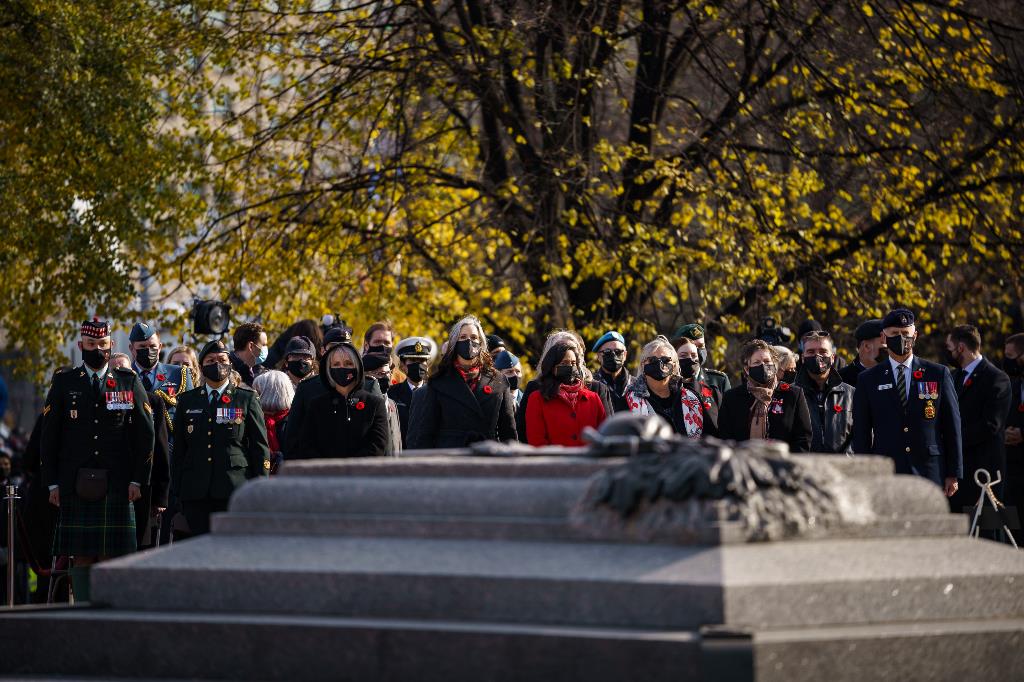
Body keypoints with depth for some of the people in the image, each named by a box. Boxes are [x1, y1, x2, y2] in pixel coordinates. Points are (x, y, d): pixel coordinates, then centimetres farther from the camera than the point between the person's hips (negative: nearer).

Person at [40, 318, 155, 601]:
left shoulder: (130, 383, 9)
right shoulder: (64, 384, 9)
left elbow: (144, 436, 7)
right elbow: (49, 438, 8)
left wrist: (138, 480, -1)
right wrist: (53, 483, 1)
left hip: (117, 485, 0)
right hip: (76, 486, 0)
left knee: (112, 554, -3)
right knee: (81, 556, 0)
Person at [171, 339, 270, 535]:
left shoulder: (246, 399, 8)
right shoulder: (187, 400, 15)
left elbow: (260, 447, 6)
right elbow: (179, 449, 16)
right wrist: (176, 490, 8)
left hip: (234, 490, -2)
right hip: (195, 493, 2)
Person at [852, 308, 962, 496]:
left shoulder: (938, 374, 8)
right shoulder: (868, 380, 9)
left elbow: (952, 426, 8)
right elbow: (861, 434, 8)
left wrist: (953, 474, 3)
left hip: (930, 474, 0)